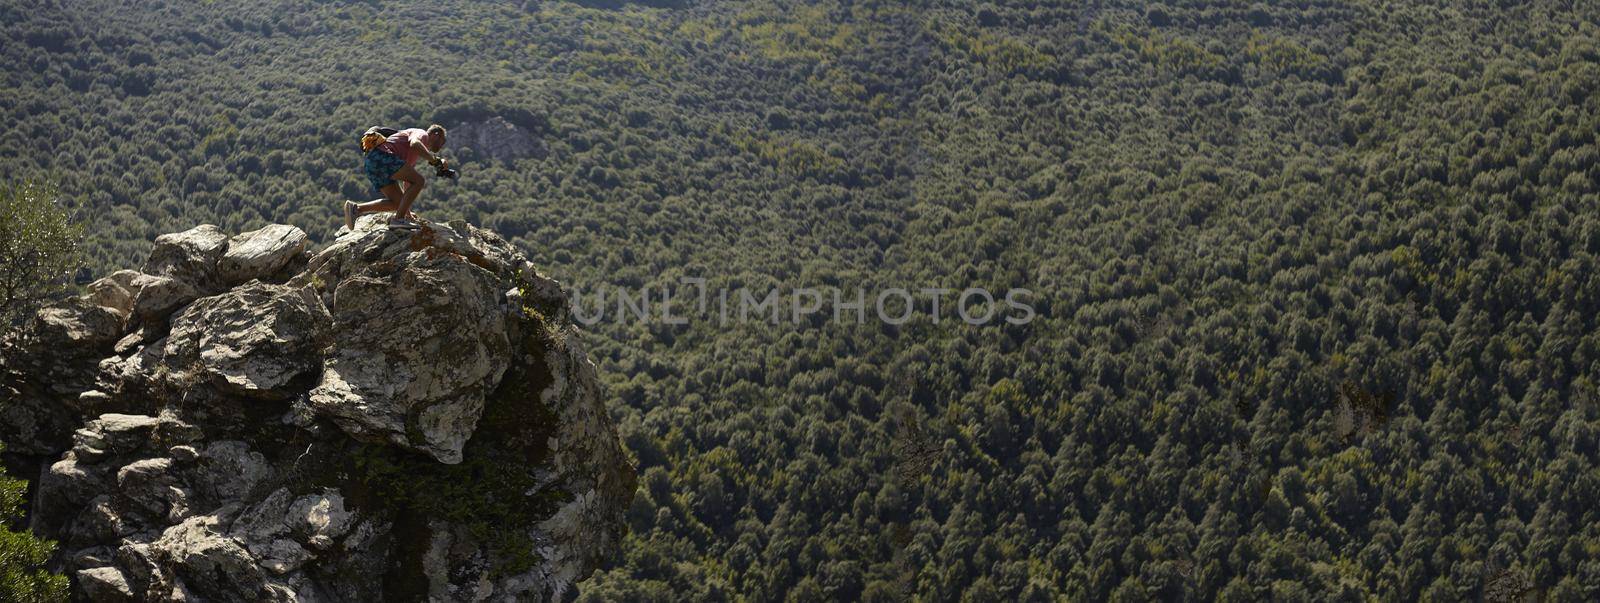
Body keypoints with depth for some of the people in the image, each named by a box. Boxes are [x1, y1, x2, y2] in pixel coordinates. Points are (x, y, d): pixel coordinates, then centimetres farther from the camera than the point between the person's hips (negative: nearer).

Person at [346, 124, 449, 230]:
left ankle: (356, 208, 4)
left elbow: (407, 181, 38)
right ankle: (398, 219, -17)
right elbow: (414, 144, -20)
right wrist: (434, 160, -20)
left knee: (399, 203, 9)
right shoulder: (422, 134, 7)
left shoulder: (415, 154, 35)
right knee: (419, 181, -12)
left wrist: (408, 212, 39)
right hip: (381, 157, -10)